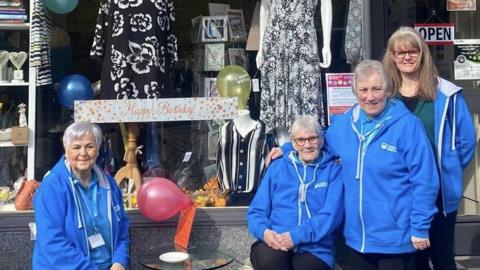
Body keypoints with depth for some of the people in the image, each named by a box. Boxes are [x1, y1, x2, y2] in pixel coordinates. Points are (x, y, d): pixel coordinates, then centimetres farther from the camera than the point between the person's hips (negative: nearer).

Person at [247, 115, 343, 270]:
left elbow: (331, 215, -4)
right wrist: (264, 231, -12)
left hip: (314, 249, -1)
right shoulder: (277, 167, 14)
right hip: (274, 244, 1)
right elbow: (257, 210, 11)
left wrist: (296, 236, -17)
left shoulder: (333, 170, 8)